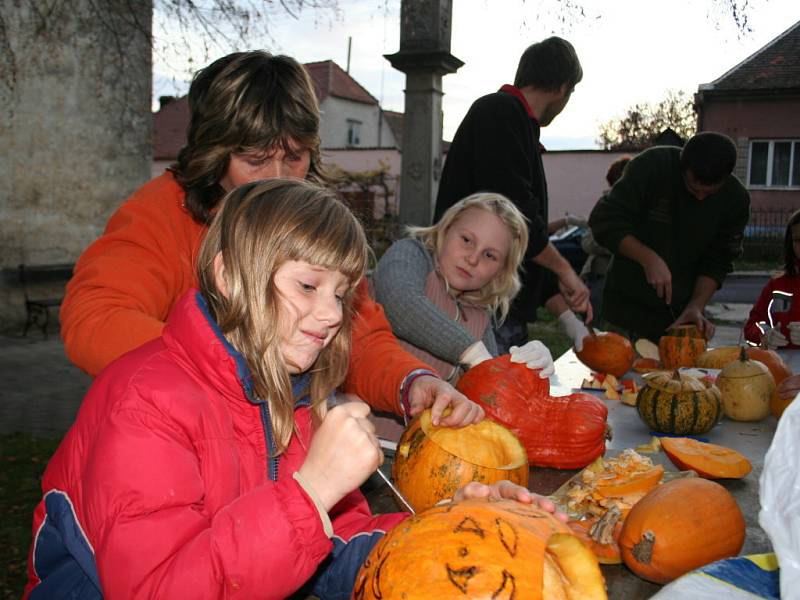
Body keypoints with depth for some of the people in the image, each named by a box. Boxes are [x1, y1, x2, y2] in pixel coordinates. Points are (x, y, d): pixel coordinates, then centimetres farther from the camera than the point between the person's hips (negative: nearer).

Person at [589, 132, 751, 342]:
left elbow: (717, 261, 0)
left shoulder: (736, 199, -6)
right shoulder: (652, 166, -16)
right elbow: (604, 220, -17)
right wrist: (648, 258, -26)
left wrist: (696, 306, -14)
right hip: (629, 303, -2)